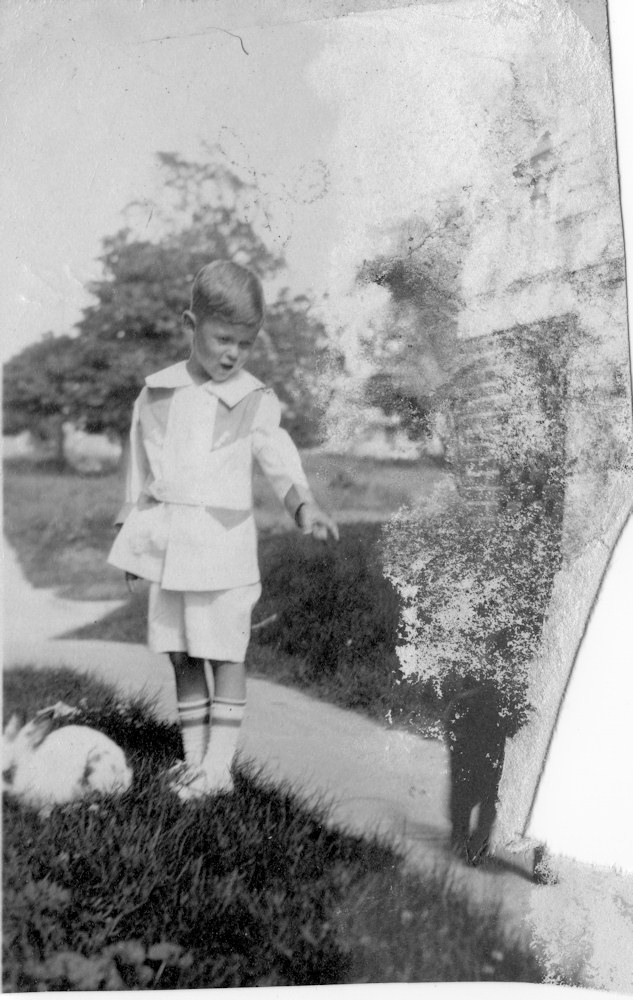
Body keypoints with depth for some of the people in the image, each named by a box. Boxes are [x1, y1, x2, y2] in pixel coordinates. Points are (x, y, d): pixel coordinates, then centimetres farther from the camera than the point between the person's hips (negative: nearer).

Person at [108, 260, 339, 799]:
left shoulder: (255, 401, -3)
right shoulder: (156, 394, 5)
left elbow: (280, 459, -12)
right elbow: (141, 468, 13)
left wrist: (305, 504, -30)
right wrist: (134, 533, 15)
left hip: (223, 546, -3)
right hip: (167, 546, 4)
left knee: (225, 654, 1)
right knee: (181, 656, 11)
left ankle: (219, 766, 11)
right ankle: (193, 758, 24)